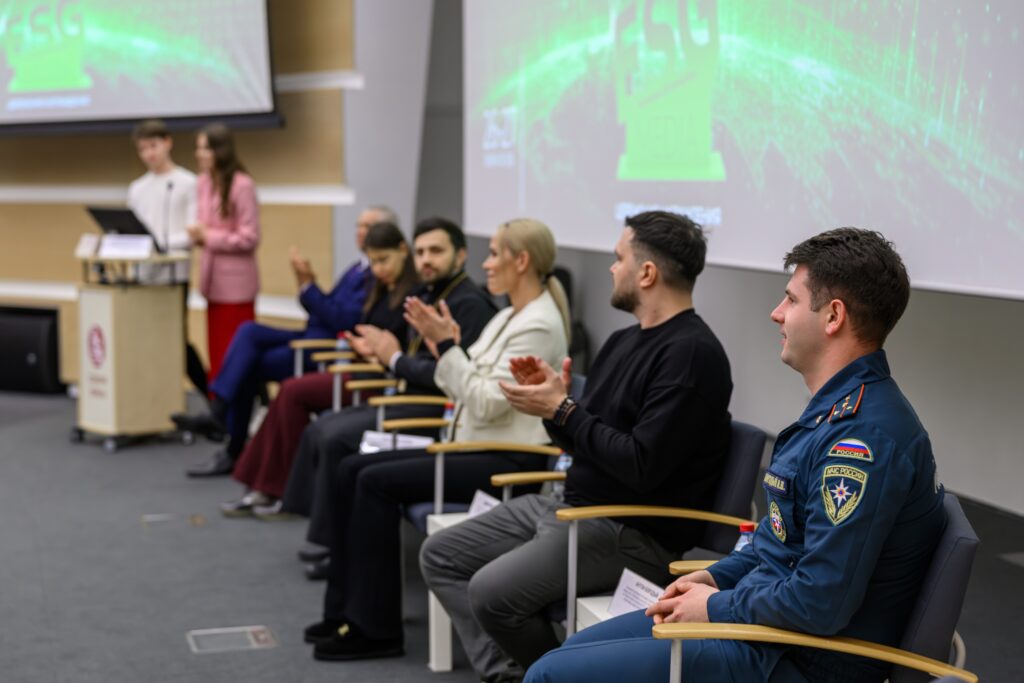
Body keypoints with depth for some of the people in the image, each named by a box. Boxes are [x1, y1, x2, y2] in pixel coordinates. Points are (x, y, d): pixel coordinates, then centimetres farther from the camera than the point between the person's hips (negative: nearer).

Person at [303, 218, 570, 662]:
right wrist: (440, 344, 3)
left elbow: (487, 403, -21)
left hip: (508, 462, -10)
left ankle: (374, 628, -10)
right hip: (475, 448, 10)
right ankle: (346, 610, 4)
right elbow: (465, 394, 15)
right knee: (351, 470, 0)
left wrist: (446, 345, -18)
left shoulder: (539, 325, -15)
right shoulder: (509, 317, 15)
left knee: (377, 481, -19)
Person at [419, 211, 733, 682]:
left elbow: (642, 466, -24)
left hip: (634, 533, -10)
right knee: (440, 555, 5)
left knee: (492, 591, -25)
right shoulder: (624, 342, 13)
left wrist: (561, 410, -17)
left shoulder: (692, 354, -18)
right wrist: (551, 400, -2)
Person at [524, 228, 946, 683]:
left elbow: (821, 604, -29)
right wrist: (716, 577, 8)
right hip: (762, 615, 10)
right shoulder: (840, 409, 10)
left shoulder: (863, 435, -26)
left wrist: (717, 607, -13)